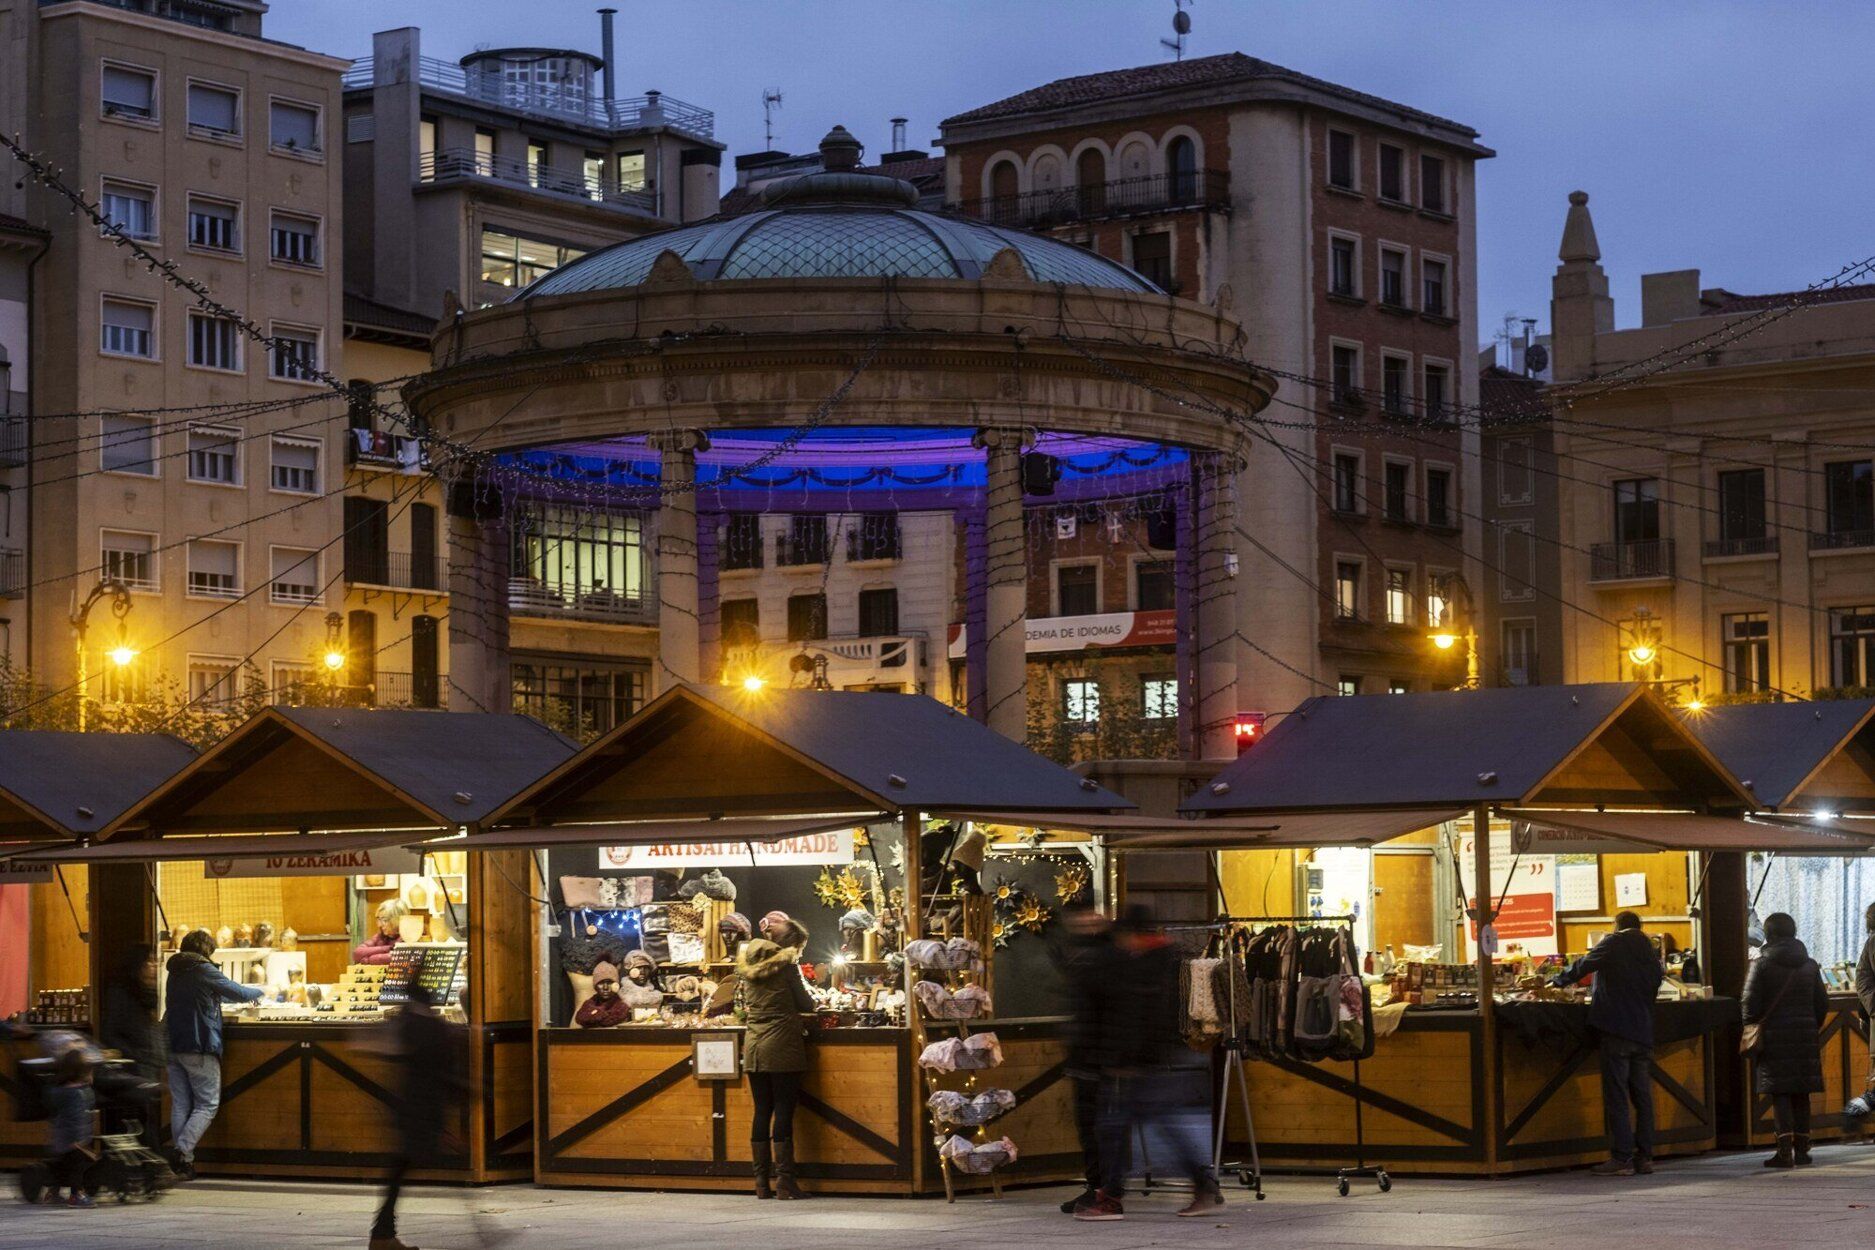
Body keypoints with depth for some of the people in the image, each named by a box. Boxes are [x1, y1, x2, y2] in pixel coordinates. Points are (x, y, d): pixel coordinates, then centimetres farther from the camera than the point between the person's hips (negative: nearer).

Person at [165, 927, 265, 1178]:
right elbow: (238, 993, -2)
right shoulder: (204, 971, -8)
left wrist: (248, 993, 33)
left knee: (180, 1104, 7)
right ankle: (182, 1149, -18)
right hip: (200, 1048, -7)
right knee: (207, 1105, -2)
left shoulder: (176, 973, 15)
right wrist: (261, 991, 19)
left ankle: (183, 1161, 4)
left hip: (173, 1047, 7)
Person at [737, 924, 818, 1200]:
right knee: (784, 1112, -5)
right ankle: (784, 1182, -8)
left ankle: (761, 1182, 7)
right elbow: (805, 1004, -1)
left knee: (762, 1112, 7)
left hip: (753, 1045, 6)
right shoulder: (785, 964, -5)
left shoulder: (746, 965, 11)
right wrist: (811, 997, 19)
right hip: (782, 1044, -6)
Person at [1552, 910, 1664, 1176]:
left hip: (1616, 1029, -6)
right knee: (1643, 1096, 10)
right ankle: (1644, 1156, 10)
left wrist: (1559, 981, 15)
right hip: (1644, 1032, 6)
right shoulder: (1649, 951, 14)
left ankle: (1621, 1158, -10)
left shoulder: (1613, 944, -2)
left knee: (1616, 1096, -6)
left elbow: (1582, 966, -1)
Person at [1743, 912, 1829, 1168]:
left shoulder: (1761, 964, -6)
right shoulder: (1809, 965, 9)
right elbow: (1822, 1003, 10)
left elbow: (1751, 1004, -9)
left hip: (1774, 1034, -4)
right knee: (1801, 1094, 10)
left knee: (1779, 1094, -4)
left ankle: (1785, 1150, -12)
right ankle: (1802, 1149, 12)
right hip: (1805, 1036, 4)